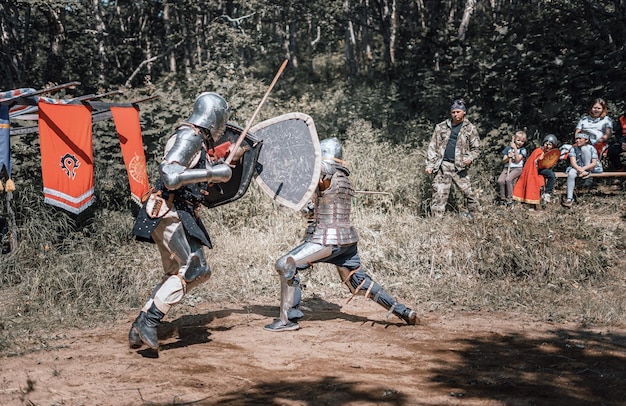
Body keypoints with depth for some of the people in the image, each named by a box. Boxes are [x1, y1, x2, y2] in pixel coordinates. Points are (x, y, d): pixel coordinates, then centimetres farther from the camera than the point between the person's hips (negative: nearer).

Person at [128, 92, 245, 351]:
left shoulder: (198, 141, 16)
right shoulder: (188, 137, -13)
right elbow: (170, 176, -27)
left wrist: (225, 163, 32)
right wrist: (211, 173, -24)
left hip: (177, 216, 10)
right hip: (169, 213, -10)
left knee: (177, 274, 13)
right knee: (193, 269, -14)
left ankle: (140, 329, 14)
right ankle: (149, 320, -14)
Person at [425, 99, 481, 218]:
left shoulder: (470, 129, 6)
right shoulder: (441, 127, 10)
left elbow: (476, 148, 9)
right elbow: (433, 147, 11)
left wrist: (470, 158, -11)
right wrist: (429, 164, 3)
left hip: (459, 167, -1)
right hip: (442, 166, 1)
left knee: (468, 192, -1)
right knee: (439, 194, -3)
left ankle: (476, 215, 15)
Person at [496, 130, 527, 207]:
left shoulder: (523, 150, 6)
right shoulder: (508, 148, 14)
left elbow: (517, 160, -8)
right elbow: (504, 160, 11)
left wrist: (515, 148, -9)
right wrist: (508, 157, -11)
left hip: (517, 168, -3)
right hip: (507, 167, 3)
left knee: (508, 179, -32)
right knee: (500, 180, -24)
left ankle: (510, 199, -21)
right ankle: (502, 198, -8)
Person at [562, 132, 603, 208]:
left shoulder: (591, 148, -8)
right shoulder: (573, 148, -2)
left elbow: (594, 163, -16)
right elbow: (573, 162, -14)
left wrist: (583, 169, -32)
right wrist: (580, 169, -34)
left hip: (589, 167, -2)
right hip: (577, 167, 2)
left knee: (584, 148, -20)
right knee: (571, 174, -36)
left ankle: (588, 173, -16)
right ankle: (570, 198, -34)